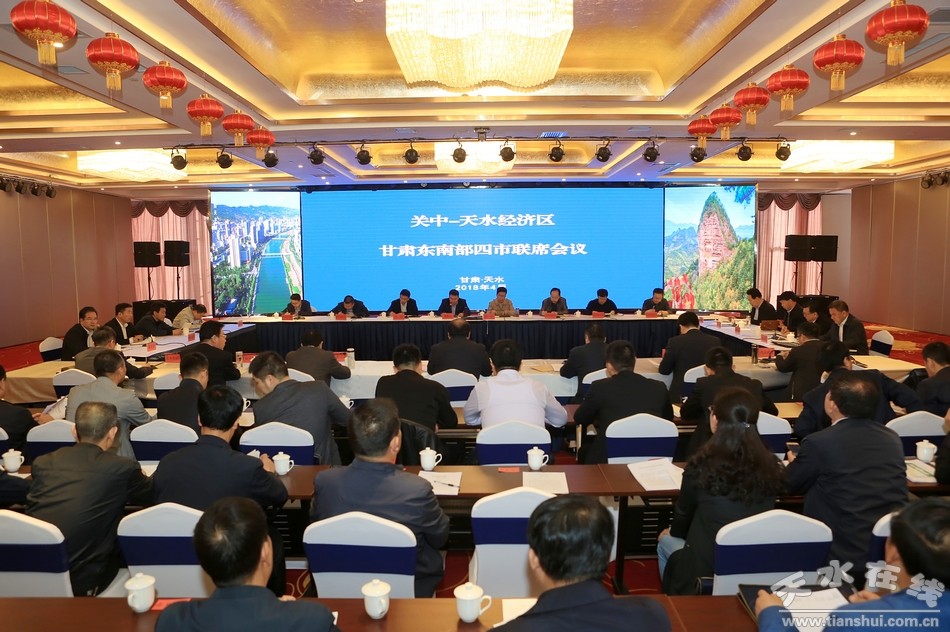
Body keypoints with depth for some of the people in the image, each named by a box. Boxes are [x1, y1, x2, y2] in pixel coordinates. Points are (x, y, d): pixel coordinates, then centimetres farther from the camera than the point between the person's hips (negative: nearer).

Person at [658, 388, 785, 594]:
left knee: (666, 541, 28)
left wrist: (673, 532, 22)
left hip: (707, 567, -4)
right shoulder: (771, 466, -9)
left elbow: (684, 513, -2)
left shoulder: (702, 465, -20)